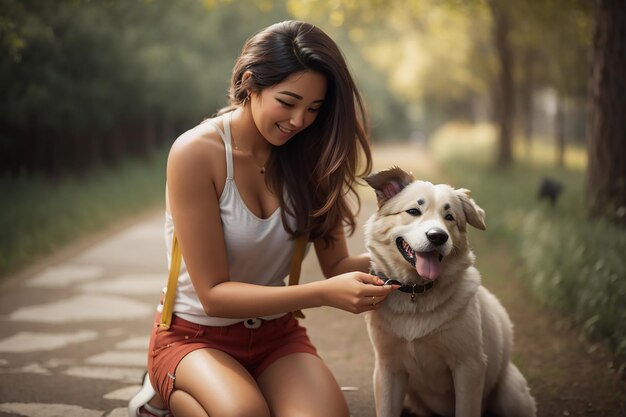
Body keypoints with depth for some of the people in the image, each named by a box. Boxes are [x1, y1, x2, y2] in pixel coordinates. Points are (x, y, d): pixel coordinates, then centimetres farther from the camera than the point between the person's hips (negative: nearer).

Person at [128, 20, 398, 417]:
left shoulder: (307, 156, -4)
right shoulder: (197, 153, -19)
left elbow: (335, 263, -1)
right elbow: (214, 294, -20)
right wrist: (324, 294, -31)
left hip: (276, 333, 4)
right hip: (196, 335, -4)